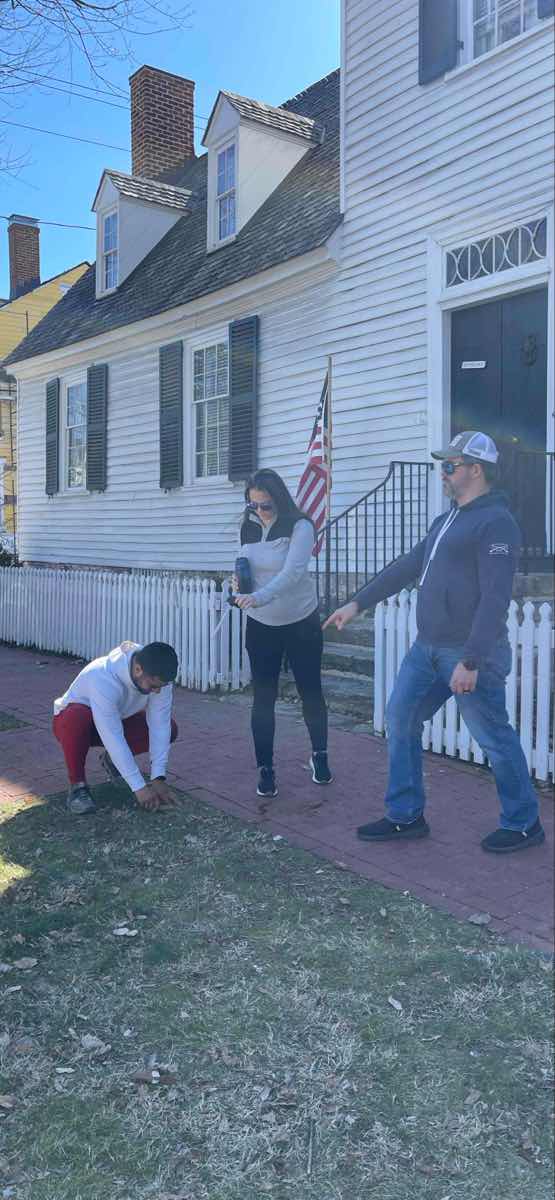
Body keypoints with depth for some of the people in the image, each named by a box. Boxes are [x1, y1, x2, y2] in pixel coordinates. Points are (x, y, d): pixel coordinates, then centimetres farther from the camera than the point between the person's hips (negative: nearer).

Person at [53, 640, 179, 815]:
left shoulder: (158, 676, -24)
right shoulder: (102, 678, -40)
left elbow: (159, 725, -22)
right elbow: (113, 738, -40)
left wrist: (158, 778, -28)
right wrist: (139, 787, -38)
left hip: (118, 720, 5)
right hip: (69, 721, -5)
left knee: (169, 728, -15)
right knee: (77, 718, -40)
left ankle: (112, 760, 9)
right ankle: (77, 785, -18)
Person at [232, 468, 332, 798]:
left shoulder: (299, 527, -16)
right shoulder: (249, 528, 1)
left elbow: (293, 571, -30)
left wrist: (259, 597, -45)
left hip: (301, 623, -3)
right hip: (261, 626, 4)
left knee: (311, 691, 8)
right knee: (263, 697, 2)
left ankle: (320, 756, 30)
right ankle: (265, 768, 13)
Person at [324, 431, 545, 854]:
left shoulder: (496, 523, -14)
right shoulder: (448, 521, 16)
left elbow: (495, 598, -21)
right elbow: (407, 567, 21)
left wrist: (471, 661, -25)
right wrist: (358, 603, 18)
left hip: (469, 653, -9)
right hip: (428, 648, 9)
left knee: (495, 739, 2)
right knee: (400, 720, 9)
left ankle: (523, 825, 20)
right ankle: (406, 817, 20)